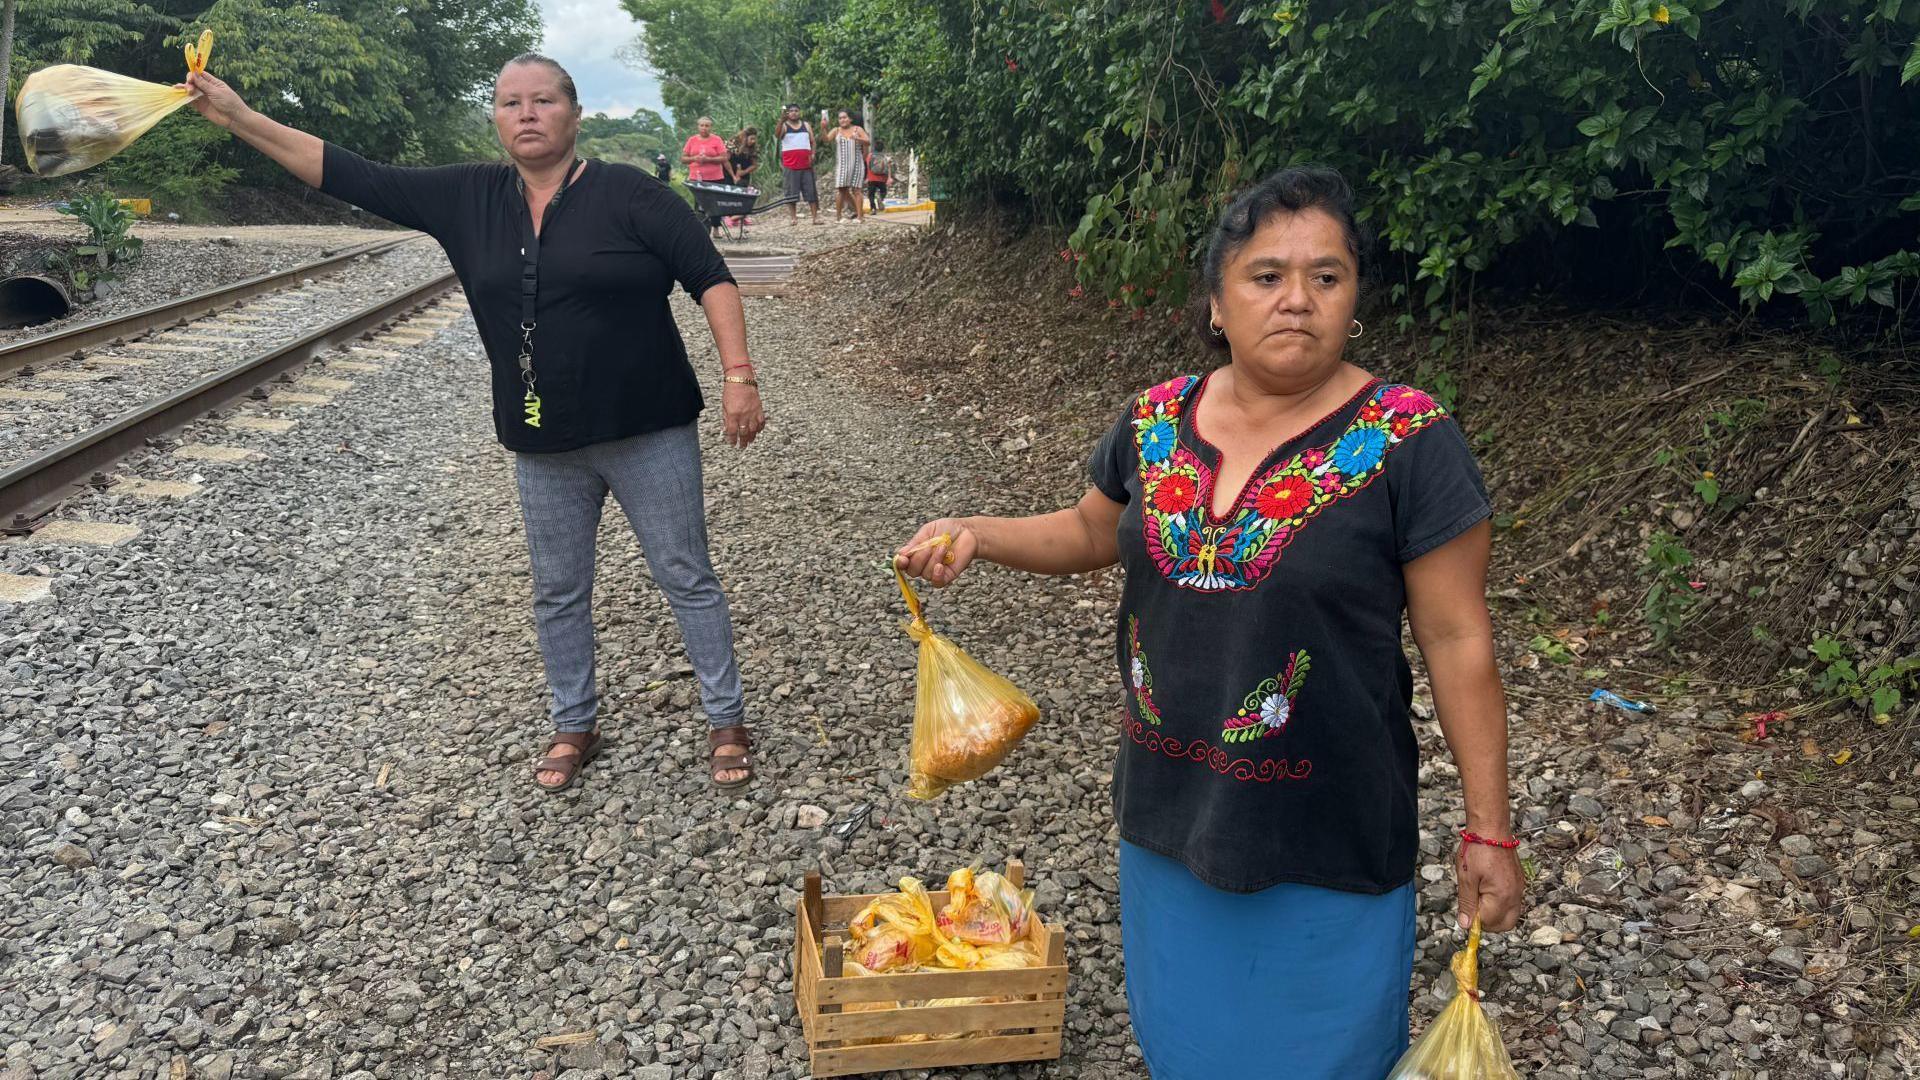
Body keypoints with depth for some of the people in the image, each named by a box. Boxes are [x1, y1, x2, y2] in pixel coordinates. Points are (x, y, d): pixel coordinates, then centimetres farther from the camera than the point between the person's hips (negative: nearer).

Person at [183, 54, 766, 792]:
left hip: (647, 434, -4)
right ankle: (574, 727, 33)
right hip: (544, 448, 5)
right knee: (557, 593, 15)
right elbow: (353, 177, 3)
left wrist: (738, 376, -20)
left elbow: (710, 278, -12)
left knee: (686, 578, 6)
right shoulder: (467, 199, 3)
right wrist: (239, 118, -1)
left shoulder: (629, 194, -9)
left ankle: (726, 721, 20)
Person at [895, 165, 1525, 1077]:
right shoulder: (1156, 421, -3)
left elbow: (1456, 641, -12)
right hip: (1169, 814, 4)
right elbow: (1092, 532, 14)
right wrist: (976, 535, -4)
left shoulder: (1408, 443, -16)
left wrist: (1488, 830, -9)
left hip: (1327, 843, -4)